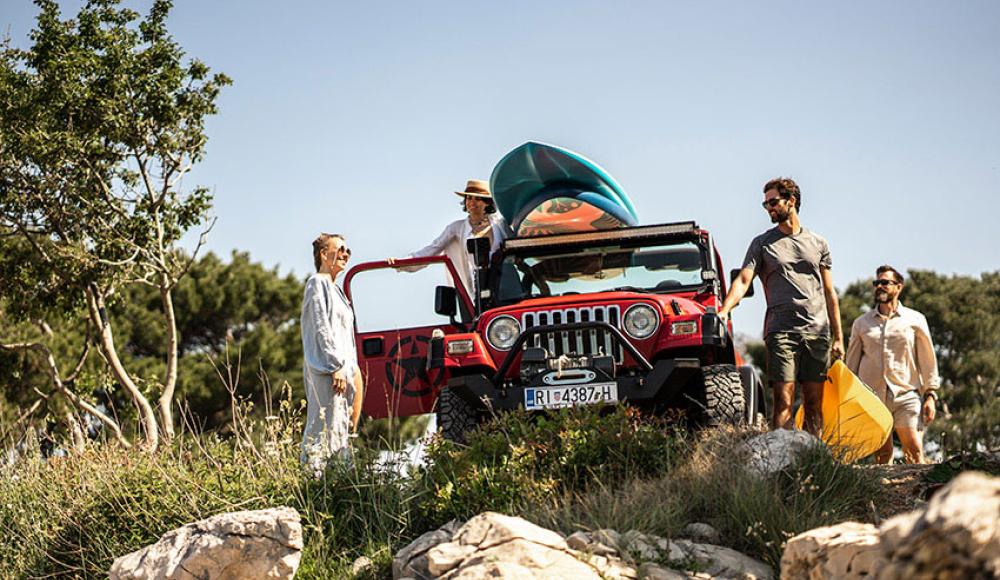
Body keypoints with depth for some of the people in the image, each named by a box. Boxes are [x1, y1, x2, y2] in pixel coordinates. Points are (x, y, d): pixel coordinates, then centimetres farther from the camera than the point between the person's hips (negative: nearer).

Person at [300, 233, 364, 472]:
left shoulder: (334, 288, 23)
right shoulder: (318, 283, -6)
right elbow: (322, 328, -15)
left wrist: (351, 368, 18)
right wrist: (336, 366, -20)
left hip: (341, 366, 10)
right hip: (326, 366, -10)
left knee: (341, 427, 8)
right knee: (326, 424, -13)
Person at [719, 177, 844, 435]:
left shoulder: (818, 243, 15)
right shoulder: (762, 243, 9)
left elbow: (829, 293, 15)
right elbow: (743, 280, -3)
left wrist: (838, 337, 9)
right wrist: (724, 311, -22)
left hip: (818, 332, 2)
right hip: (781, 331, -2)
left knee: (814, 405, 2)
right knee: (783, 402, -10)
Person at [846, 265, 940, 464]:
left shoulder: (915, 320, 9)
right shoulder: (861, 323, 13)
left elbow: (927, 360, 10)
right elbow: (852, 364, 16)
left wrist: (930, 395, 4)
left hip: (906, 395, -1)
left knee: (915, 452, -12)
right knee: (882, 455, 1)